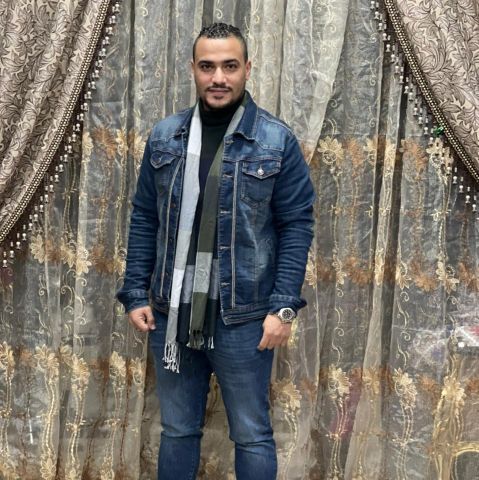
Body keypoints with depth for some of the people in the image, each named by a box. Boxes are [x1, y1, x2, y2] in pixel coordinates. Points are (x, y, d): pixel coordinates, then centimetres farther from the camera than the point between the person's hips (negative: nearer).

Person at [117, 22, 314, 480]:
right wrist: (136, 295, 3)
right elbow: (144, 219, 8)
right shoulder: (164, 137, 5)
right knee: (177, 430, 17)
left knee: (251, 435, 10)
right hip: (170, 314, 3)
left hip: (242, 318, -3)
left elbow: (296, 226, -5)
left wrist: (283, 306, -11)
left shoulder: (277, 141, -4)